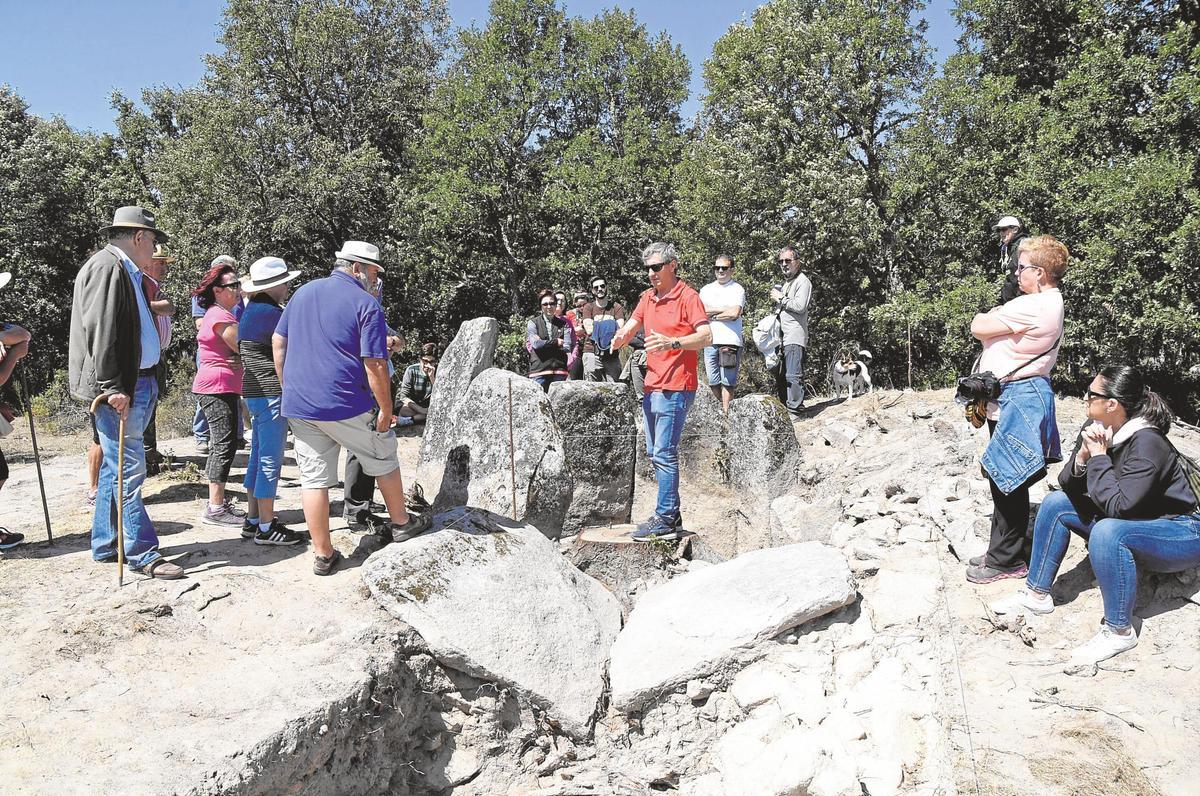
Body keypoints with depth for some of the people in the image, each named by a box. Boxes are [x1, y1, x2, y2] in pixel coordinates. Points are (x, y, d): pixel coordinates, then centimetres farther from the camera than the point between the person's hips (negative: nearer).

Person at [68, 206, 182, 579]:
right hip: (118, 389, -10)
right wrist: (113, 387, -22)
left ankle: (106, 545, 26)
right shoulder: (106, 267, -12)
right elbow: (101, 330, -20)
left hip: (136, 384, 11)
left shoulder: (127, 272, 19)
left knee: (116, 467, 16)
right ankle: (143, 554, -1)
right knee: (128, 471, -6)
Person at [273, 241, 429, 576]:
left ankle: (323, 554, 13)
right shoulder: (366, 304, -9)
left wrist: (288, 387, 20)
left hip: (299, 406, 6)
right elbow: (375, 365, -14)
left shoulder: (303, 293, 12)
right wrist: (386, 409, -6)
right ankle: (401, 523, 31)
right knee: (383, 459, 17)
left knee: (313, 478, 8)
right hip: (347, 406, -5)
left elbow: (278, 342, 14)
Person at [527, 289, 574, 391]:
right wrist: (556, 342, -3)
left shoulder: (564, 323, 11)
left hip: (559, 371, 2)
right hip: (539, 370, -1)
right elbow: (535, 344, -6)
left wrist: (544, 344, -5)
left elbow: (567, 347, 0)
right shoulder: (533, 323, 8)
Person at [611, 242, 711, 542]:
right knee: (654, 453, 14)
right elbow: (630, 328, 13)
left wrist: (672, 343, -32)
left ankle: (665, 520, -4)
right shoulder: (648, 297, 16)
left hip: (675, 388, -9)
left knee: (664, 454, -9)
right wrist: (620, 337, -11)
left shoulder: (688, 296, -8)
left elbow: (706, 336, -18)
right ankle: (671, 514, 23)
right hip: (652, 385, 9)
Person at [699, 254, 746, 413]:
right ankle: (722, 408, 24)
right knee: (713, 382, 8)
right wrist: (724, 309, -8)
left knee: (727, 382, -4)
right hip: (710, 341, 5)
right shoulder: (706, 289, 16)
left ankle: (726, 414, 0)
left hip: (730, 341, -4)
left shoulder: (737, 289, 3)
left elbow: (734, 314, -12)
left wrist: (712, 315, -3)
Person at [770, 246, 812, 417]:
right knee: (780, 376, 10)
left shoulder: (802, 281, -4)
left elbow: (800, 306, -17)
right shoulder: (785, 283, 24)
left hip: (795, 337, -9)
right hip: (781, 337, 9)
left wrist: (781, 298, -7)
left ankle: (794, 411, -10)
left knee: (793, 376, -12)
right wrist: (777, 300, 14)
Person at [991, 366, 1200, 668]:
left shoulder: (1146, 443, -29)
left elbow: (1116, 506, -33)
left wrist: (1099, 455, -27)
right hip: (1132, 521, 9)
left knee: (1107, 532, -36)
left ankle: (1119, 631, -20)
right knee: (1056, 503, 2)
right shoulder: (1096, 428, -6)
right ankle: (1037, 594, 9)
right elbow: (1069, 486, -2)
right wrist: (1082, 456, -21)